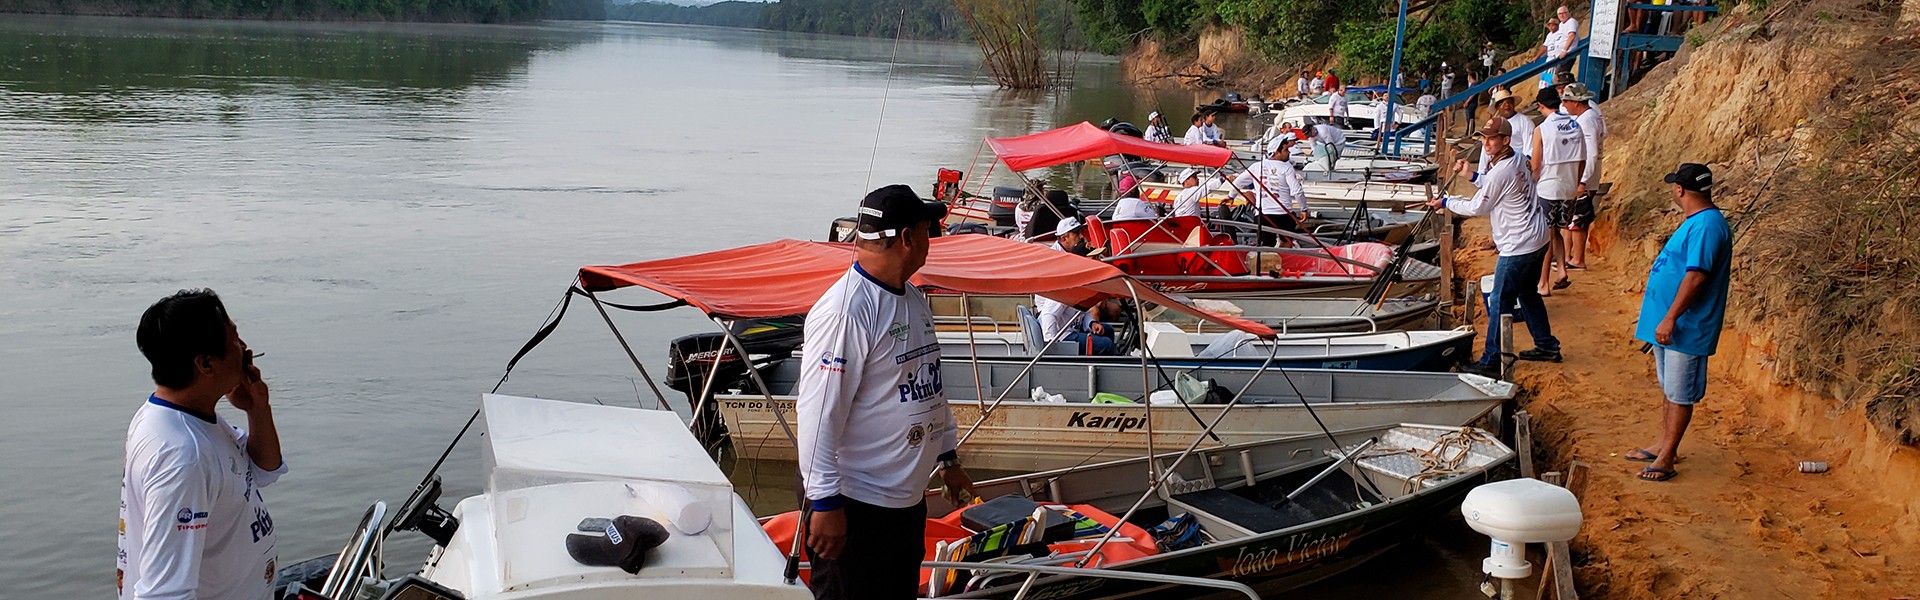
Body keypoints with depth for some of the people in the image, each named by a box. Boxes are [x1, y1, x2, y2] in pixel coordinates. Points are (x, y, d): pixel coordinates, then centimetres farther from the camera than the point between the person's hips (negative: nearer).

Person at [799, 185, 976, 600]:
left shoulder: (913, 299, 11)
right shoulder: (846, 310, -20)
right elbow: (818, 415, -22)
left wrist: (948, 458, 26)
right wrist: (826, 503, -21)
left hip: (908, 499, 9)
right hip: (855, 507, -9)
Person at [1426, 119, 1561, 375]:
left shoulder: (1500, 172, -24)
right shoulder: (1518, 159, 5)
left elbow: (1476, 208, -12)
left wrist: (1445, 203, 0)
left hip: (1518, 246, -10)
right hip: (1538, 238, 10)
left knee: (1500, 302, -3)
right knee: (1527, 294, 25)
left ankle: (1491, 361, 3)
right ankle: (1547, 346, 35)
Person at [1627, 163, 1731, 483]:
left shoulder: (1707, 225, -21)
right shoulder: (1696, 222, 13)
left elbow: (1696, 276, -26)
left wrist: (1670, 318, -25)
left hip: (1687, 327, -10)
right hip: (1669, 324, 10)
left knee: (1680, 394, -2)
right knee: (1670, 389, 19)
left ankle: (1667, 457, 4)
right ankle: (1664, 444, 29)